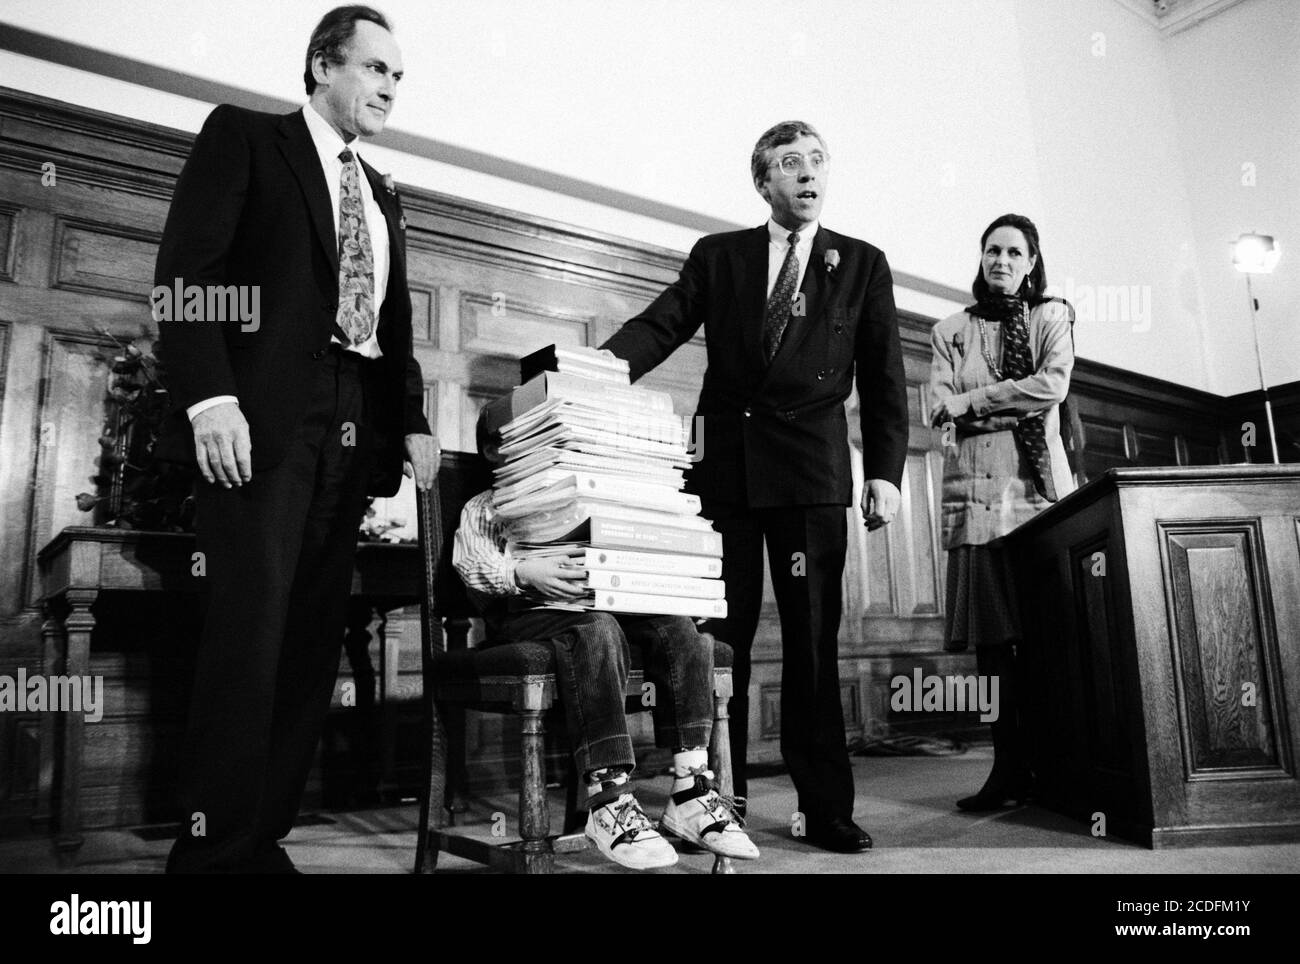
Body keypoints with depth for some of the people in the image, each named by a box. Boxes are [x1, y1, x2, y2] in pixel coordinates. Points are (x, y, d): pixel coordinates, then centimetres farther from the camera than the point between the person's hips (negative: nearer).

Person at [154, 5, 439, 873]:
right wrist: (209, 396, -16)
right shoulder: (244, 136, 8)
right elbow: (186, 270, -4)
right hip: (262, 420, -5)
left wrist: (414, 421, 8)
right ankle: (213, 847, 0)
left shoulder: (384, 198, 25)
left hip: (354, 433, 6)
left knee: (312, 645, 2)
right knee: (249, 635, -11)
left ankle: (262, 839, 10)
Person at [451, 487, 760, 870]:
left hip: (606, 604, 5)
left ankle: (691, 793, -26)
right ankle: (609, 801, -39)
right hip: (527, 612, -4)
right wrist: (524, 573, -24)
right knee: (596, 630, -36)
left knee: (677, 627, -22)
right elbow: (471, 561, -3)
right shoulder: (486, 507, 16)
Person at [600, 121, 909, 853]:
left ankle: (826, 808, 11)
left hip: (812, 469, 0)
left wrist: (886, 471, -3)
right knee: (720, 636, 4)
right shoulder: (717, 256, 11)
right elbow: (659, 327, 1)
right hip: (724, 464, 1)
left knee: (814, 642, 1)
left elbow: (884, 378, 6)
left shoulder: (864, 265, 10)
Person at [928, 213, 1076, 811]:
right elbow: (940, 411, 5)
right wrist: (1012, 409, -7)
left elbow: (1052, 385, -4)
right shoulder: (950, 331, 19)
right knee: (991, 631, -4)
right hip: (975, 488, 1)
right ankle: (1010, 765, -2)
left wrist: (971, 401, -3)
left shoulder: (1051, 317, 15)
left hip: (1038, 484, -1)